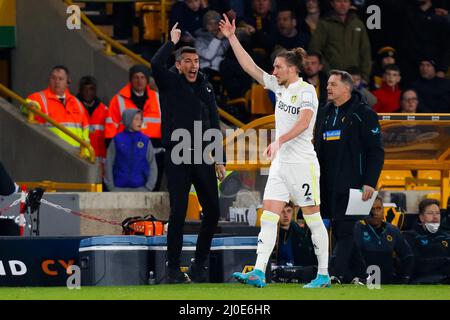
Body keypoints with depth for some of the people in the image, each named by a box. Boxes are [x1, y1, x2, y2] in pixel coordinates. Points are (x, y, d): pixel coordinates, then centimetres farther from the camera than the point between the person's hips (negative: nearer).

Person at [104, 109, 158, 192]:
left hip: (140, 188, 1)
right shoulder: (117, 140, 2)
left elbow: (152, 166, 5)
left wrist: (148, 187, -4)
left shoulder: (146, 140, 4)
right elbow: (109, 164, 4)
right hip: (119, 189, -1)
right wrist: (111, 187, -2)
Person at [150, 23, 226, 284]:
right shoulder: (170, 83, 0)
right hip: (178, 157, -5)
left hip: (203, 157, 5)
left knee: (212, 211, 3)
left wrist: (219, 159, 12)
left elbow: (215, 124, 16)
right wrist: (172, 41, -11)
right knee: (178, 213, -6)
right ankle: (174, 269, 2)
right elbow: (156, 64, -23)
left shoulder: (206, 87, 13)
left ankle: (199, 264, 18)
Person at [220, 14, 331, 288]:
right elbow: (249, 66, 12)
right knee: (268, 216, -3)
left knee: (313, 219, 0)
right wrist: (232, 37, 7)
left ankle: (324, 274, 7)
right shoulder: (279, 87, 11)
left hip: (303, 163, -8)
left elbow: (303, 122, -25)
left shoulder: (306, 90, -11)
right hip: (281, 163, 8)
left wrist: (280, 140, -37)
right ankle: (259, 273, -10)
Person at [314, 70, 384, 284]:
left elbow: (376, 151, -6)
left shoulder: (363, 114, -4)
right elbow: (317, 150, 23)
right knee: (338, 229, 6)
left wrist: (370, 183, -14)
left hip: (351, 183, -7)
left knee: (344, 228, -11)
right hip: (327, 184, 7)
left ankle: (336, 274, -16)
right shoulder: (324, 114, 16)